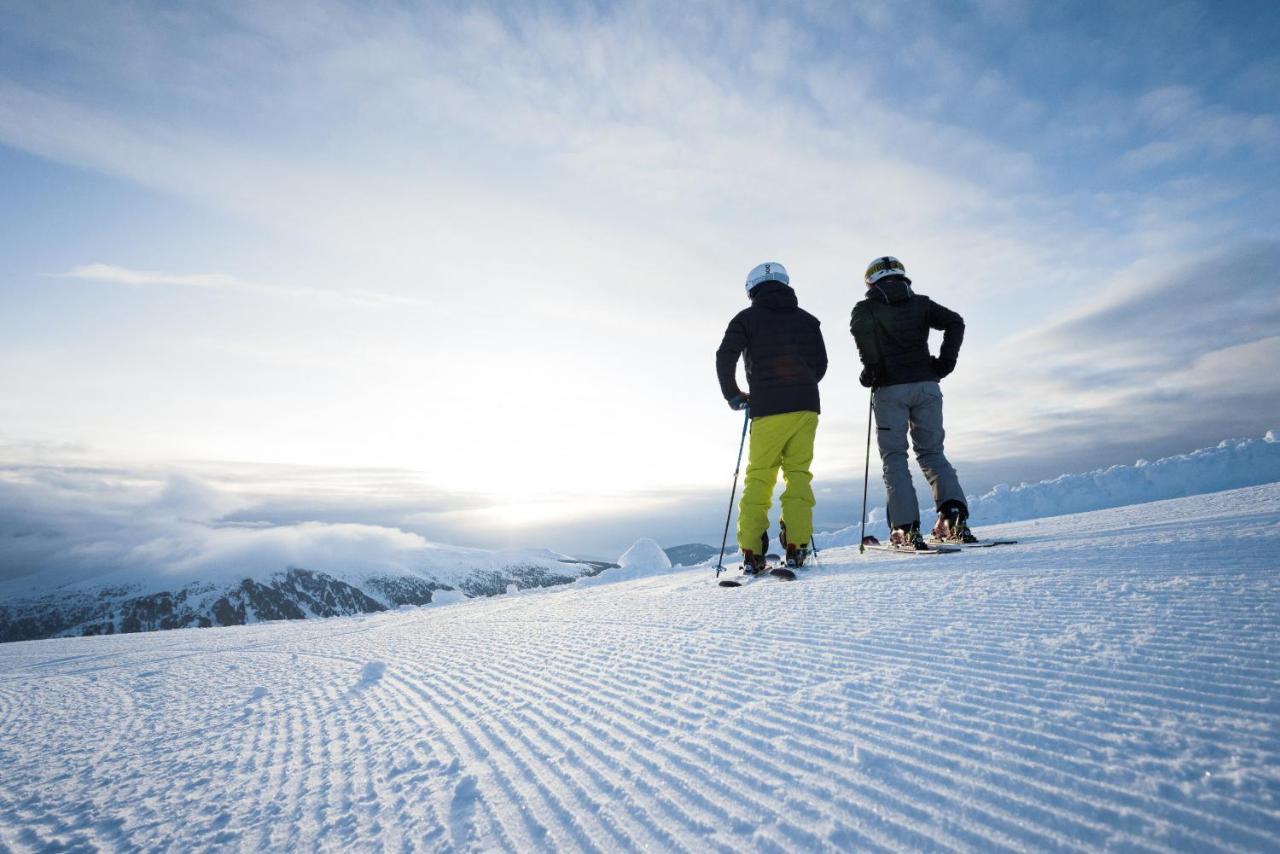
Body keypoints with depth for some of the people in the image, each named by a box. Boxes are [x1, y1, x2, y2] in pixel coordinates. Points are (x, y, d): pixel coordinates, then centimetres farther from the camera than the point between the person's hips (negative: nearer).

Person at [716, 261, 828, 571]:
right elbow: (821, 363, 17)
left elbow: (725, 358, -4)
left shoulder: (747, 318, 7)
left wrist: (733, 395, 8)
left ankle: (751, 553, -2)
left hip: (767, 409, -3)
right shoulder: (807, 319, 18)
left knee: (758, 477, 2)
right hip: (806, 405, 3)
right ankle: (796, 547, -1)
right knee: (798, 473, 6)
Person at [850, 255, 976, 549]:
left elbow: (860, 328, -17)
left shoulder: (866, 308, 6)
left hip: (889, 389, -3)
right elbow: (955, 322, 2)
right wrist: (944, 363, 4)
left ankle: (907, 528, -5)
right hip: (926, 385, 3)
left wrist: (871, 368, -9)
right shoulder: (921, 303, 15)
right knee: (931, 451, 14)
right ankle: (954, 513, -3)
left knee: (894, 457, 3)